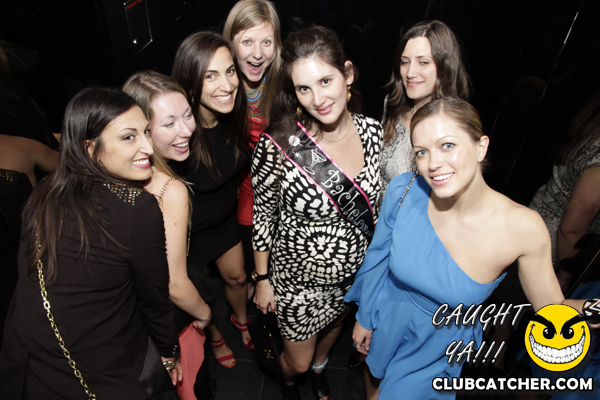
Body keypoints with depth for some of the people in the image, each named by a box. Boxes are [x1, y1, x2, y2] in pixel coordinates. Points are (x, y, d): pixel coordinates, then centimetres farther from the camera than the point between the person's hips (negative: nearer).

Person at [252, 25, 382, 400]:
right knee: (297, 360, 20)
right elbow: (263, 216, -13)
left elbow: (374, 203, 1)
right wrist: (262, 279, -4)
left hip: (356, 272, 4)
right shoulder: (278, 146, -28)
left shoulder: (373, 131, -15)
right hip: (299, 280, -3)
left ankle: (319, 366, 69)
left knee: (335, 327, 32)